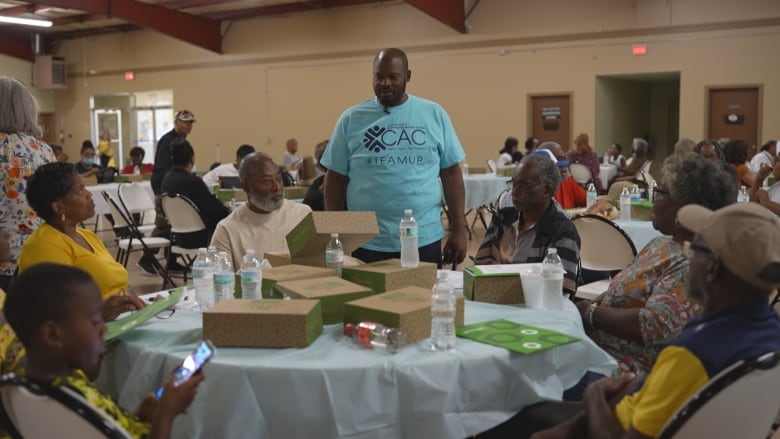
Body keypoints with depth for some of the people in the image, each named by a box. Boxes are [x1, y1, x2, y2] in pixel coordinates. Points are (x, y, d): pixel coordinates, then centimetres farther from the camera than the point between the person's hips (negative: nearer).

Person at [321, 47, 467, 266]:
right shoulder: (351, 119, 2)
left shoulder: (434, 115, 3)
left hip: (424, 241, 1)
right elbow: (336, 178, 5)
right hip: (366, 244, 0)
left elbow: (451, 173, 5)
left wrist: (459, 230, 1)